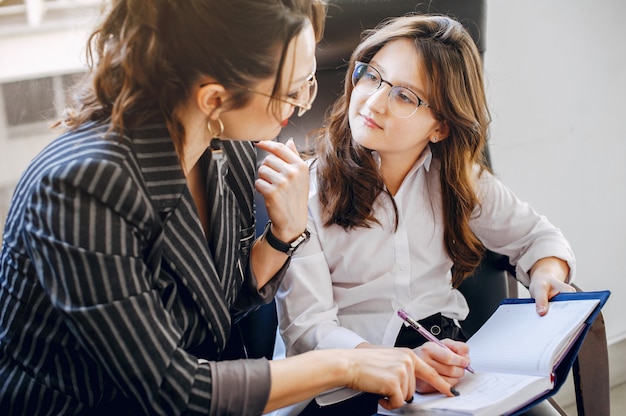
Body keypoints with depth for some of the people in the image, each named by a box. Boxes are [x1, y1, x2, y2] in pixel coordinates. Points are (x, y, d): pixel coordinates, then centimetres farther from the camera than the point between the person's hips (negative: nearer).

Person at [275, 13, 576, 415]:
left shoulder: (460, 179, 4)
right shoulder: (307, 189, -9)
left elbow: (537, 235, 18)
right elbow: (306, 328, -14)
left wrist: (547, 273, -6)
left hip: (450, 359, 4)